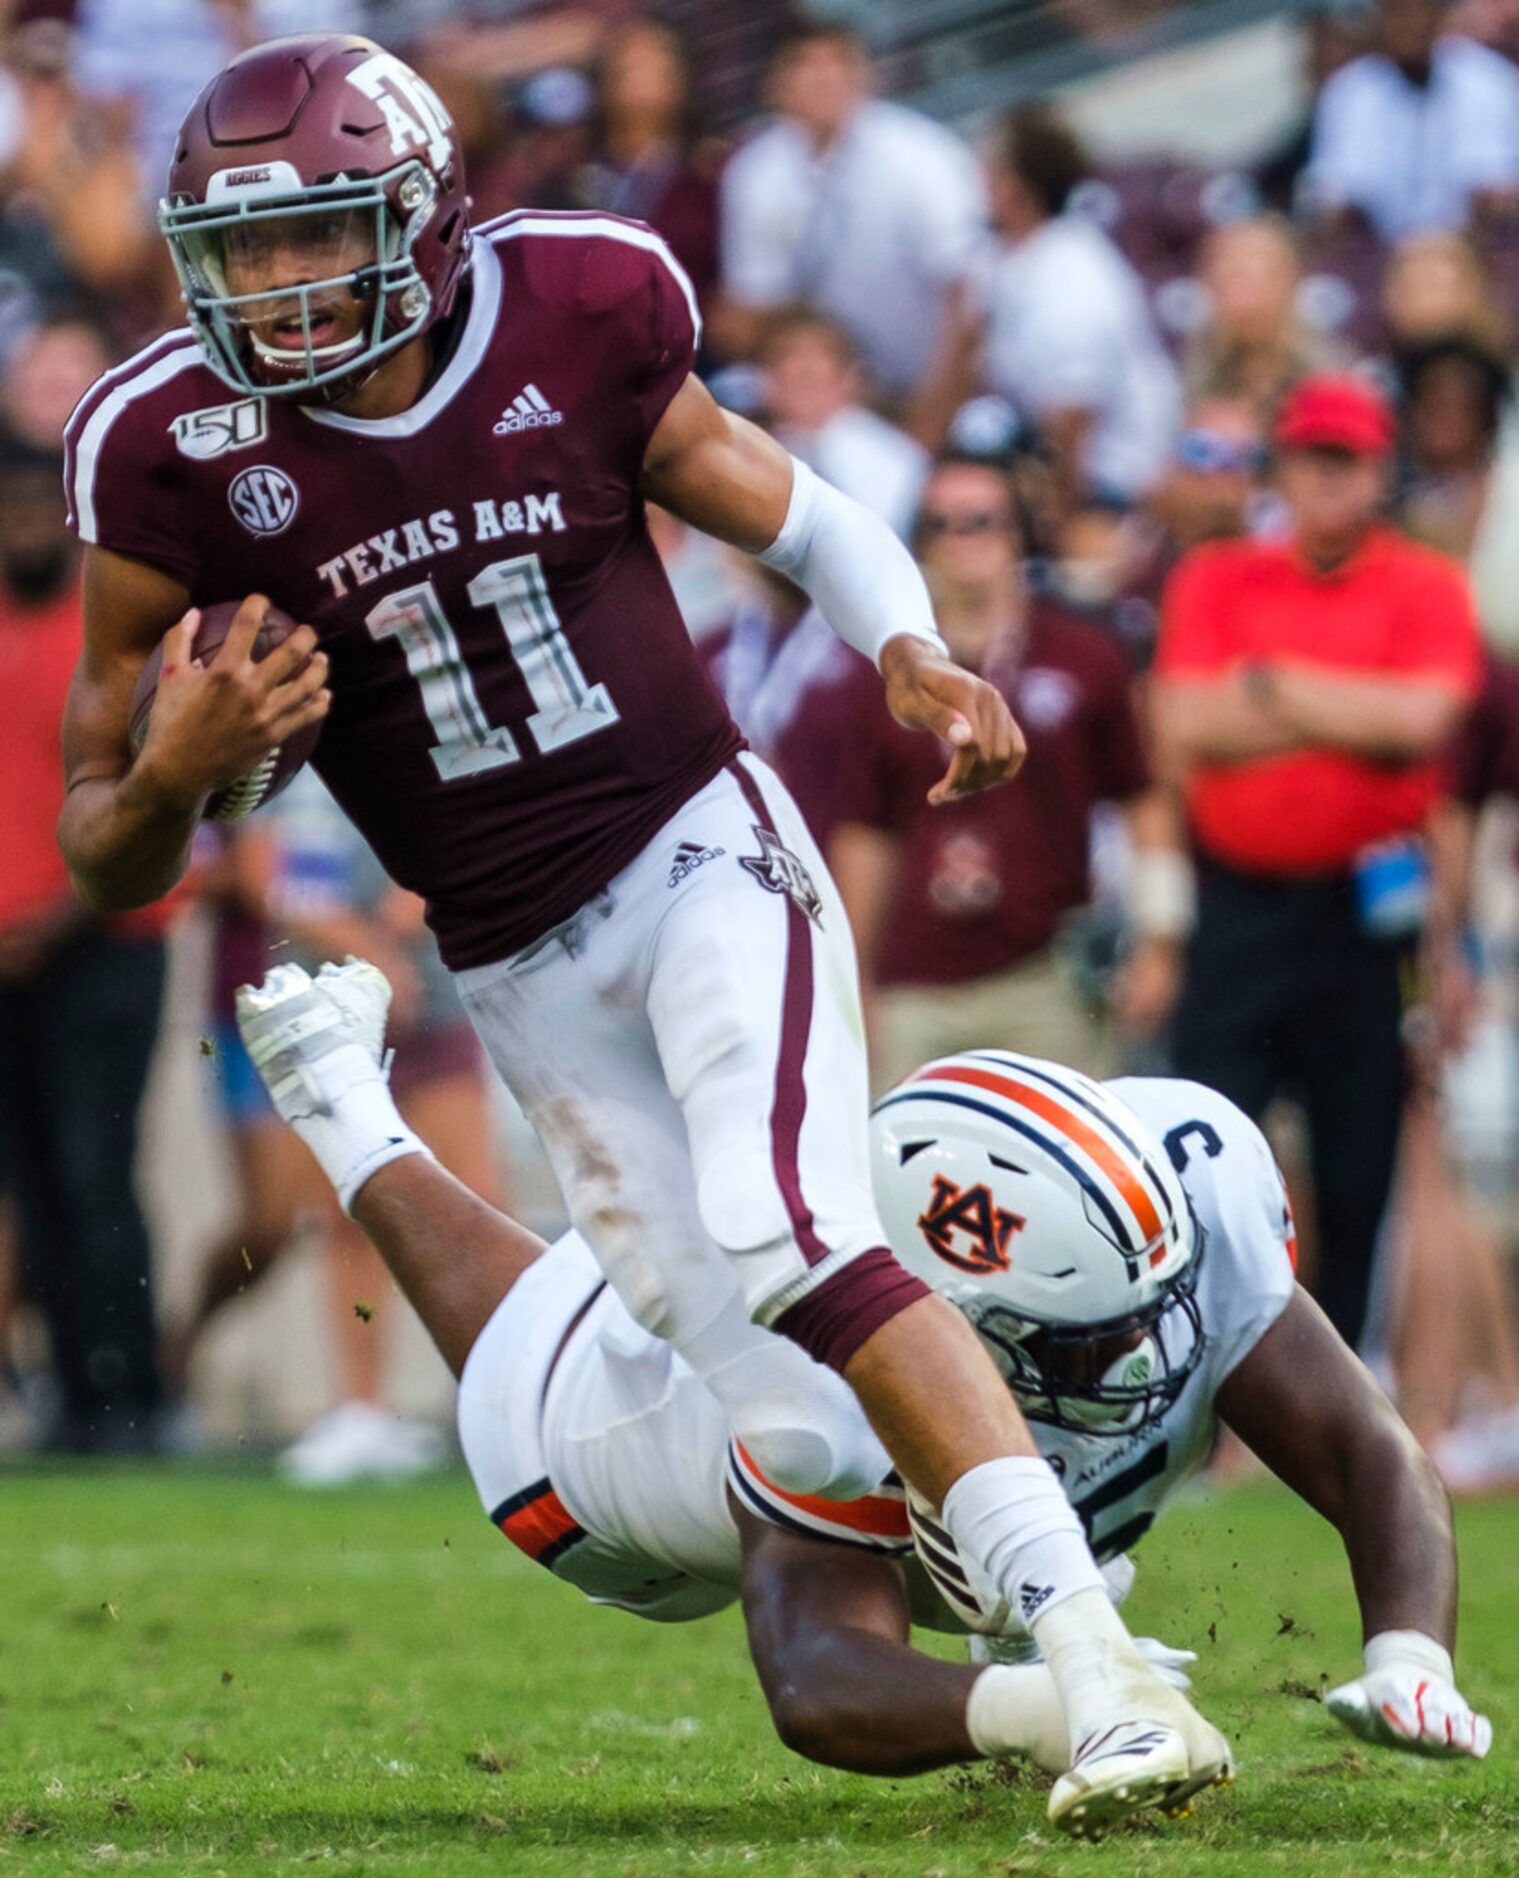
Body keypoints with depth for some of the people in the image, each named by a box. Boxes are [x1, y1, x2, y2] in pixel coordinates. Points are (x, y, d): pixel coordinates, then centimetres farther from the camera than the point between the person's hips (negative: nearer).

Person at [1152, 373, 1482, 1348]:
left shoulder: (1428, 589, 4)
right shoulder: (1215, 581, 7)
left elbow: (1423, 721, -13)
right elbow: (1185, 730, -6)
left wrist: (1272, 687, -8)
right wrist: (1355, 717, -10)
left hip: (1369, 905, -1)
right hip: (1242, 905, 1)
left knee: (1363, 1165, 2)